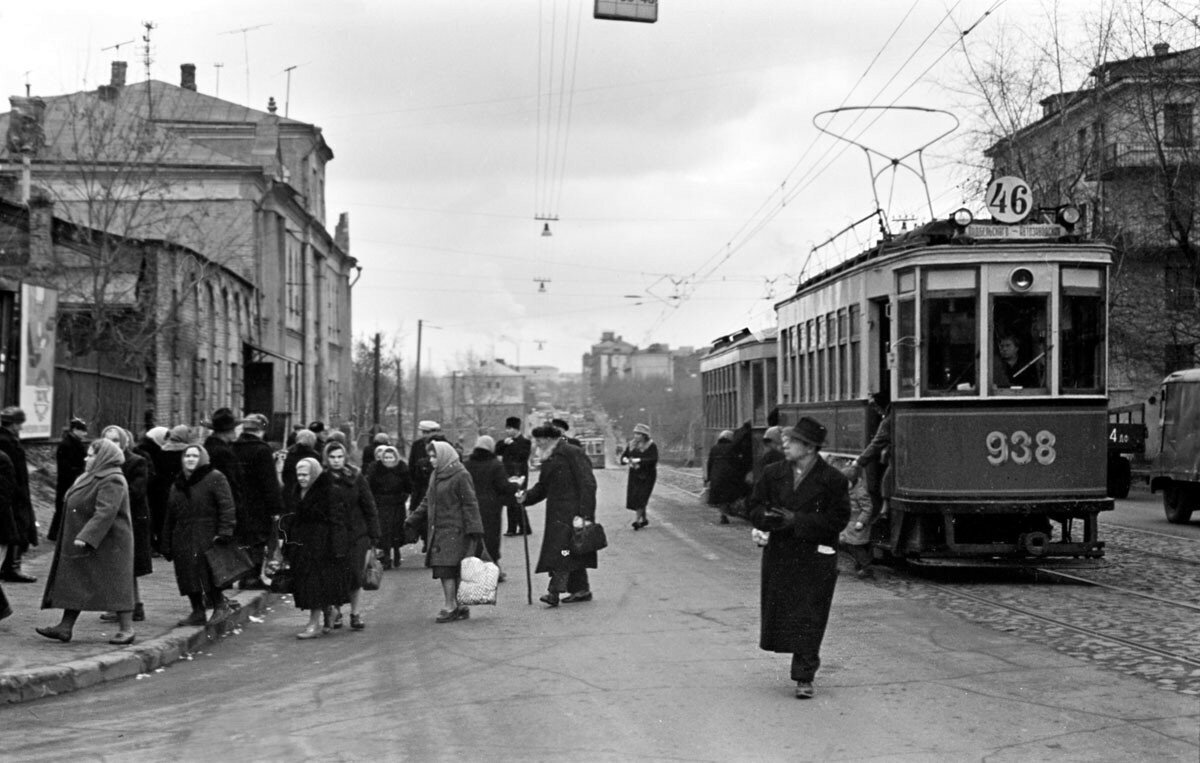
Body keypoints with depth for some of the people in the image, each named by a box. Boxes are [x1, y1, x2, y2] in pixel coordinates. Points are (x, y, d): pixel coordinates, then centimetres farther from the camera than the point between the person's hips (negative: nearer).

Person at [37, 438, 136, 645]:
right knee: (75, 583, 10)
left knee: (114, 583, -6)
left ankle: (126, 628, -1)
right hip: (82, 542, 10)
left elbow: (105, 512, -28)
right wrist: (79, 537, 17)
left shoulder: (112, 481, -18)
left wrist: (85, 537, -33)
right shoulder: (95, 477, 14)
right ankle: (65, 627, 13)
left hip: (107, 542, -10)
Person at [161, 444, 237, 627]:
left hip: (207, 538, -6)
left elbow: (227, 507, -9)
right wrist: (166, 546, 17)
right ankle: (197, 613, 13)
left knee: (210, 575, -11)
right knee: (188, 576, 5)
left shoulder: (215, 478, -1)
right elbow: (170, 518, 20)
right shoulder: (177, 484, 19)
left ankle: (220, 606, 5)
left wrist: (225, 531, -20)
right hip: (182, 540, 6)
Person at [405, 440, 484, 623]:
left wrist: (474, 530, -17)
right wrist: (413, 520, 15)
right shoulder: (435, 476, 16)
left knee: (447, 569, -11)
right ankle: (460, 606, 14)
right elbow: (427, 502, 23)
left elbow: (470, 505, -12)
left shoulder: (461, 476, -9)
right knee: (442, 569, 7)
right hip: (437, 531, 8)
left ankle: (451, 607, -6)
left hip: (453, 531, -8)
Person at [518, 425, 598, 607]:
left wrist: (584, 513, -20)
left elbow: (587, 484, -14)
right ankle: (582, 590, 18)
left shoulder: (572, 454, -10)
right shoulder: (548, 460, 18)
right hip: (556, 513, 9)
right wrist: (526, 496, 1)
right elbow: (542, 487, 21)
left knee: (562, 550, -15)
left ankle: (555, 591, -20)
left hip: (572, 510, -9)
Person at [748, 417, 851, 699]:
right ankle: (804, 662, 32)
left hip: (816, 557, -4)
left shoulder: (833, 480, -7)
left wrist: (797, 521, -17)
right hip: (779, 556, 5)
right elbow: (755, 509, 10)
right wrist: (770, 518, -14)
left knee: (809, 620, -5)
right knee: (780, 612, 9)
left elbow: (838, 519, -11)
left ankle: (804, 678, 2)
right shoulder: (773, 474, 6)